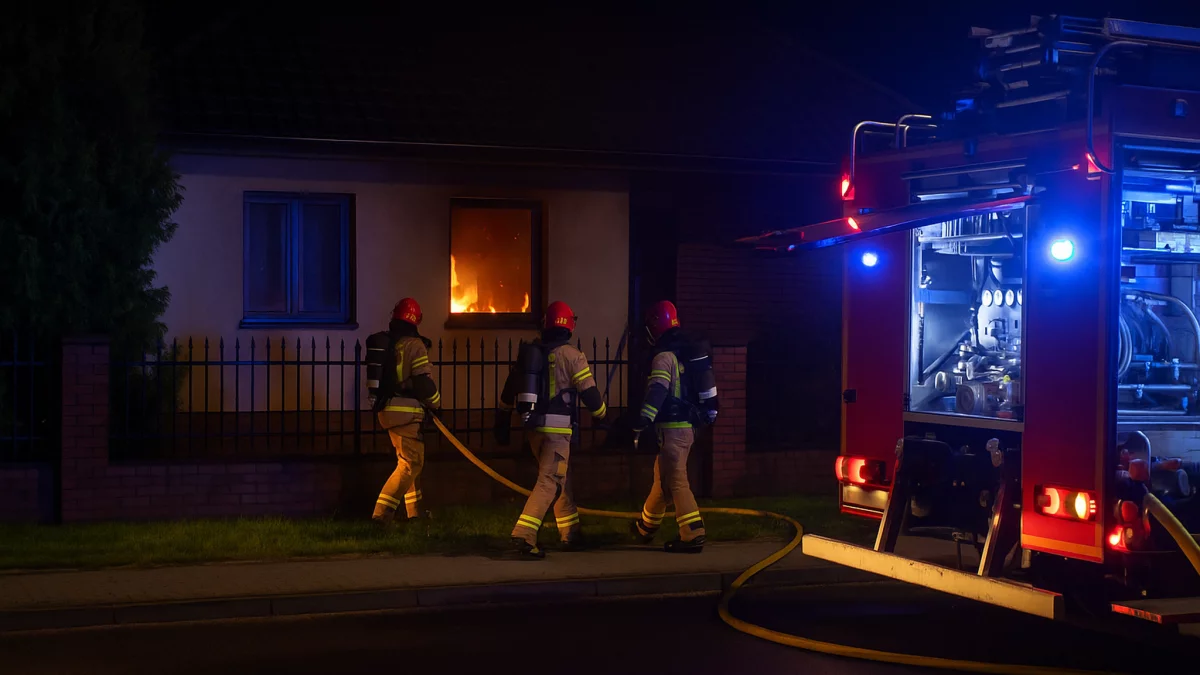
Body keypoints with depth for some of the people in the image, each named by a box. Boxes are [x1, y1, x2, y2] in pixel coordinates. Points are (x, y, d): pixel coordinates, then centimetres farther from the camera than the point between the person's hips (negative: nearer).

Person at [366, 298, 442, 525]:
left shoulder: (381, 343, 10)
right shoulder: (414, 345, -13)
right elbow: (423, 382, -14)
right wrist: (436, 402, 0)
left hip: (385, 409, 8)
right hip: (405, 411, -8)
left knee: (411, 459, 20)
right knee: (411, 463, -4)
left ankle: (414, 510, 27)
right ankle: (382, 512, -14)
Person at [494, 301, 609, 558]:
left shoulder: (529, 352, 9)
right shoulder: (571, 355, -8)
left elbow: (508, 390, 13)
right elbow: (589, 393, -5)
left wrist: (502, 425, 21)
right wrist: (603, 415, 14)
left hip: (534, 428, 7)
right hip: (557, 428, -7)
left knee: (562, 479, 19)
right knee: (549, 482, -7)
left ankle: (571, 535, 26)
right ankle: (523, 536, -20)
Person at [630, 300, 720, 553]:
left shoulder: (664, 356, -14)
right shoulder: (691, 350, 13)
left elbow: (657, 391, -28)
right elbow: (705, 384, 23)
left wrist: (641, 424, -35)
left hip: (673, 427, -9)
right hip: (689, 425, 9)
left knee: (675, 482, -7)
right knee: (663, 476, 21)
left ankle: (693, 535, -11)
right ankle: (646, 528, 35)